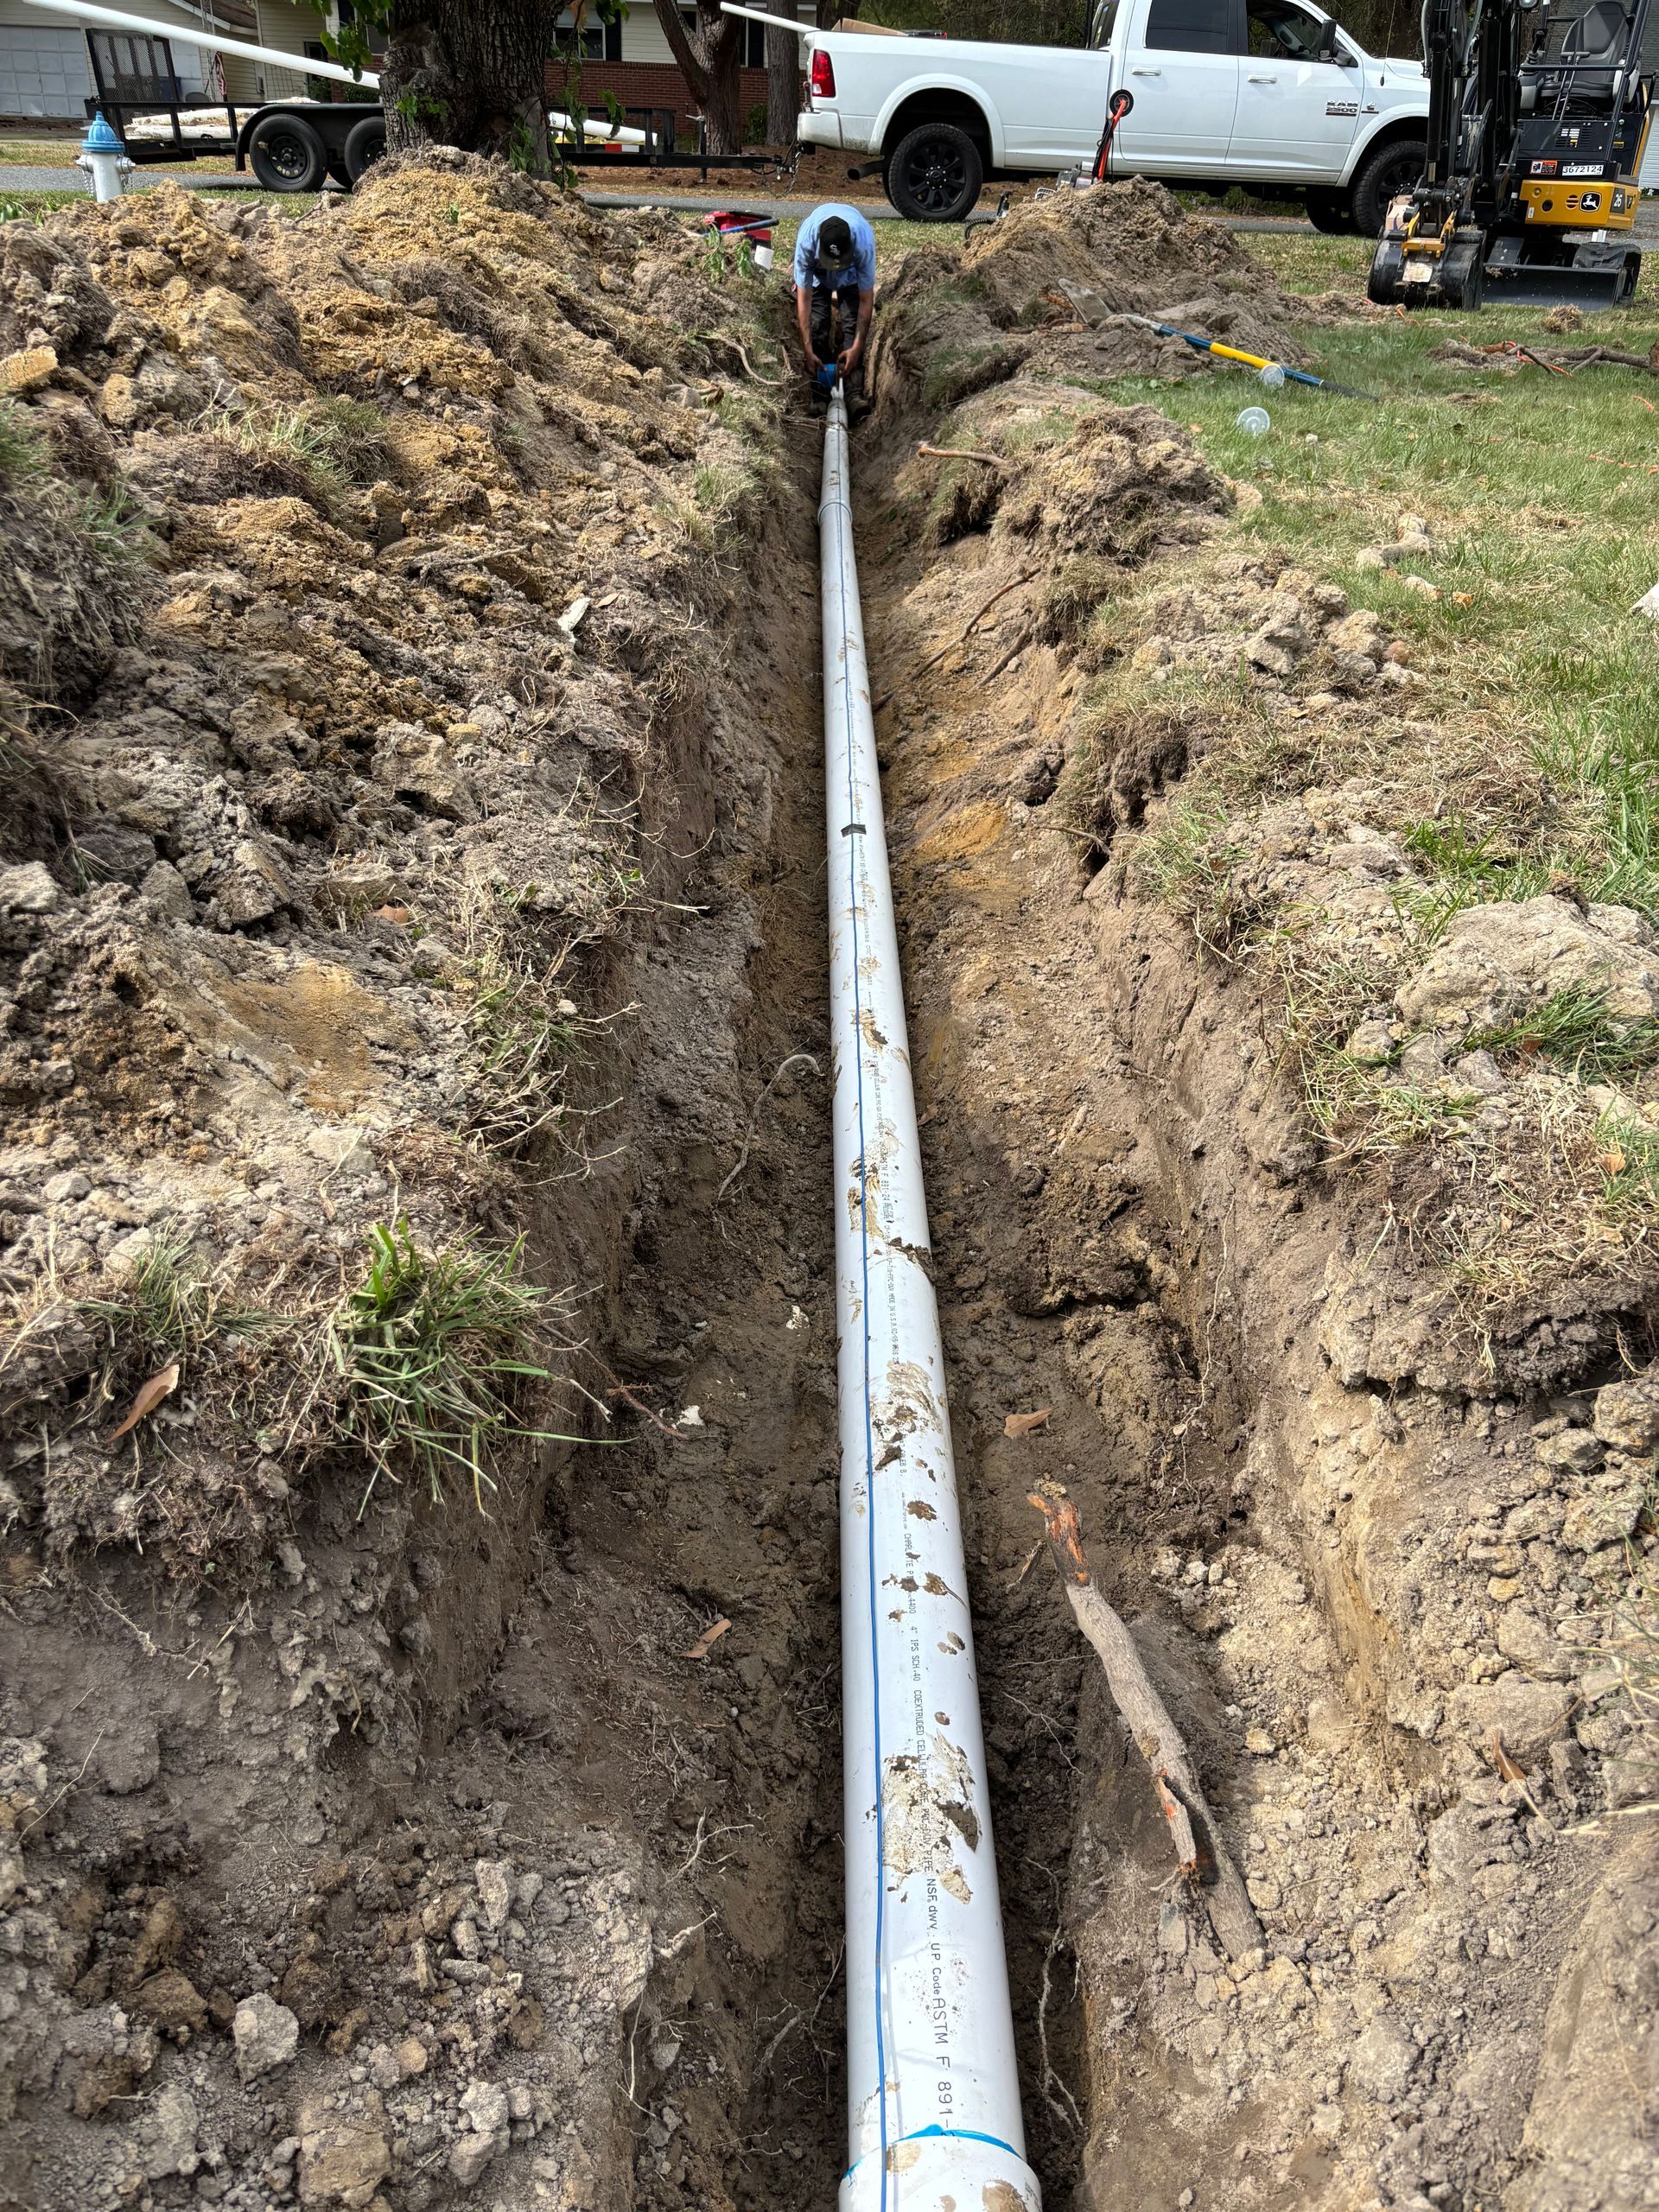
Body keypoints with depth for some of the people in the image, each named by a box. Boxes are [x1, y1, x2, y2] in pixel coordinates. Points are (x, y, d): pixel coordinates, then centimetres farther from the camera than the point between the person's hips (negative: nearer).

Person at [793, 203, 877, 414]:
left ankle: (854, 395, -23)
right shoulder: (806, 241, -40)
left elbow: (866, 299, -31)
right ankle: (820, 397, -12)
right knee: (817, 322, -15)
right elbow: (804, 299, -33)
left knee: (852, 321, -19)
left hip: (852, 267, 0)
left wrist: (857, 347, -32)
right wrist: (808, 351, -34)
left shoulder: (864, 242, -41)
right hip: (817, 268, 1)